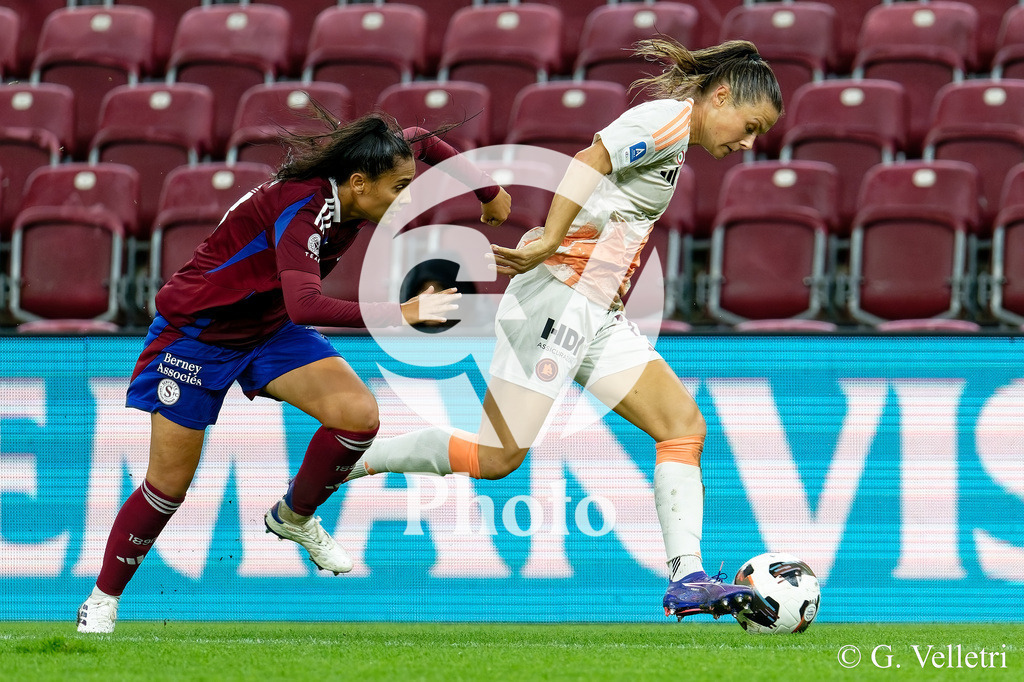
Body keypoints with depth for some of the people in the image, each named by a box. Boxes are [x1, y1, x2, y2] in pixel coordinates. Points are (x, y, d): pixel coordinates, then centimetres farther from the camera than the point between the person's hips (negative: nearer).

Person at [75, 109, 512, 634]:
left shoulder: (354, 190, -13)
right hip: (196, 331, -7)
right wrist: (400, 314, -54)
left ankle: (294, 517, 12)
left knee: (359, 416, -14)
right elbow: (305, 306, -51)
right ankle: (101, 601, 18)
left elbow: (420, 142, 8)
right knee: (169, 485, -2)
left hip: (270, 327, 7)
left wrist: (488, 191, 12)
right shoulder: (300, 210, -36)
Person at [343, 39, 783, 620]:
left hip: (599, 318, 10)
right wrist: (549, 244, -27)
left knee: (685, 424, -2)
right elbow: (590, 161, -20)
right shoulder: (671, 116, -7)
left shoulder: (675, 141, 22)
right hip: (561, 294, -10)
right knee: (498, 457, -9)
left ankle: (687, 578, -8)